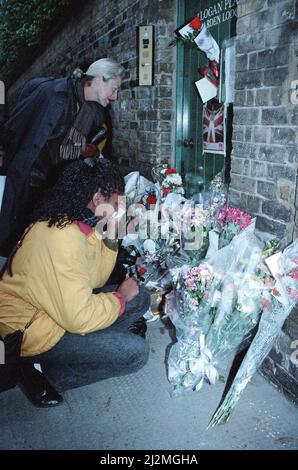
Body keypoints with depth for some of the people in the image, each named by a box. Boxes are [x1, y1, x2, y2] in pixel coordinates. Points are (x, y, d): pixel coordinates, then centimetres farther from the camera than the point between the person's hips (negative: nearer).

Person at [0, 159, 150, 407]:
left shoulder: (70, 221, -1)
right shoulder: (63, 238, -31)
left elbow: (94, 280, 5)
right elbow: (80, 317, -31)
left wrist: (110, 233, -6)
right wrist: (121, 297, -14)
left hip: (57, 306, 9)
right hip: (30, 330, -9)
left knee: (140, 298, 5)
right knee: (136, 352, -18)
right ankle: (43, 374, -4)